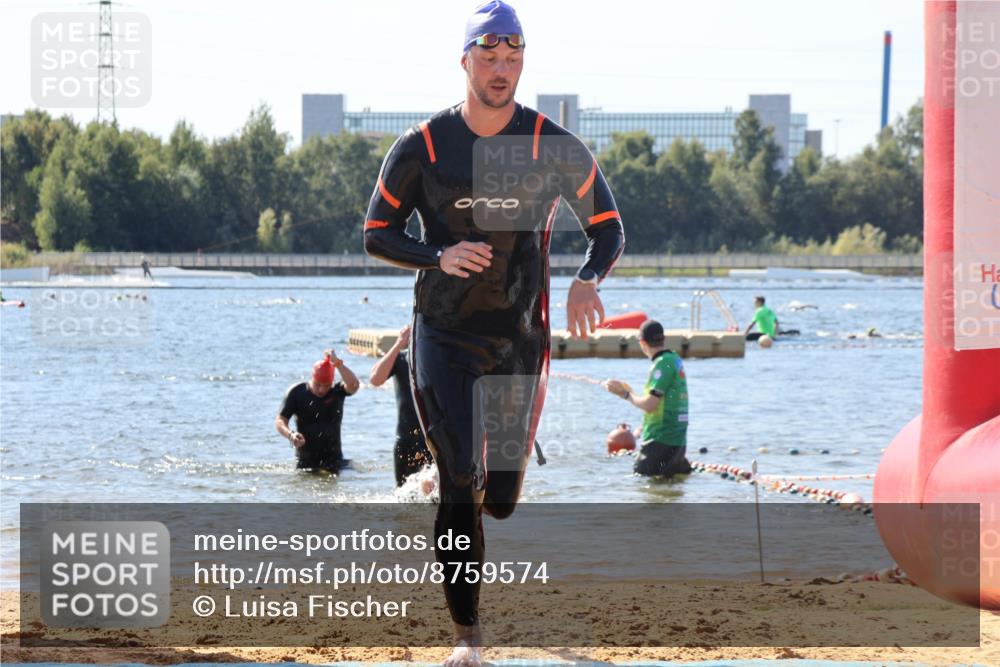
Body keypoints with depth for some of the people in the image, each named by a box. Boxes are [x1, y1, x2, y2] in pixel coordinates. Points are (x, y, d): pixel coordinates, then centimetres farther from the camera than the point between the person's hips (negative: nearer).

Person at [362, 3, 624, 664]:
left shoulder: (557, 150, -4)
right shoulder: (421, 148, -4)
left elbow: (608, 228, 5)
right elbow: (378, 235, 3)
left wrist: (588, 281, -17)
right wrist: (438, 255, -17)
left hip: (520, 341, 1)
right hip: (442, 338, -1)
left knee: (501, 499, 5)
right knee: (460, 483, -13)